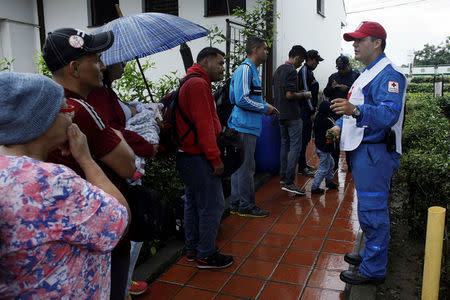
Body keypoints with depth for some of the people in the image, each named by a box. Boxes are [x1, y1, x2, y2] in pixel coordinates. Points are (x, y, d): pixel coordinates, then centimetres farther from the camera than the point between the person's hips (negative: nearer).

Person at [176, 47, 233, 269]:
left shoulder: (189, 82, 19)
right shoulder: (198, 84, -16)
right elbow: (203, 124, -22)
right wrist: (215, 158, -19)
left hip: (187, 155, 11)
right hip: (199, 158, -11)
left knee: (193, 202, 17)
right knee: (212, 205, -2)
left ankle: (193, 249, 29)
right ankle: (206, 255, 9)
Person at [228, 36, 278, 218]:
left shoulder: (252, 70, 19)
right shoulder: (245, 69, -13)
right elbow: (242, 99, -22)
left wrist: (264, 106, 15)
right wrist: (265, 108, -11)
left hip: (246, 126, 11)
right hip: (245, 126, -11)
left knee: (241, 166, 14)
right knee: (246, 167, -3)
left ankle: (236, 205, 23)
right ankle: (245, 206, 7)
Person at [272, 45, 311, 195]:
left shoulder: (278, 70, 15)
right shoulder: (291, 70, -14)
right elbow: (289, 95, -22)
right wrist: (304, 95, -5)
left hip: (281, 114, 10)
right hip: (292, 114, -9)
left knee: (285, 144, 16)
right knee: (295, 146, -7)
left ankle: (283, 177, 22)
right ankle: (289, 182, -9)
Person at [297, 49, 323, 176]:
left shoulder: (309, 71, 18)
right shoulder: (304, 71, -12)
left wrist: (313, 109, 18)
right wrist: (312, 111, -17)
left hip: (308, 110, 10)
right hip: (305, 110, -10)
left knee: (306, 138, 14)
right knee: (304, 138, -7)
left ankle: (303, 164, 24)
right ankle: (301, 167, -1)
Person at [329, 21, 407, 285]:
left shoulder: (389, 75, -15)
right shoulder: (367, 73, 19)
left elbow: (389, 113, -28)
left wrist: (356, 111, -42)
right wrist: (340, 125, 15)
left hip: (375, 153, -11)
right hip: (362, 151, 11)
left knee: (372, 210, -4)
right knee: (368, 208, 20)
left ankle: (374, 269, 8)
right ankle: (372, 253, 36)